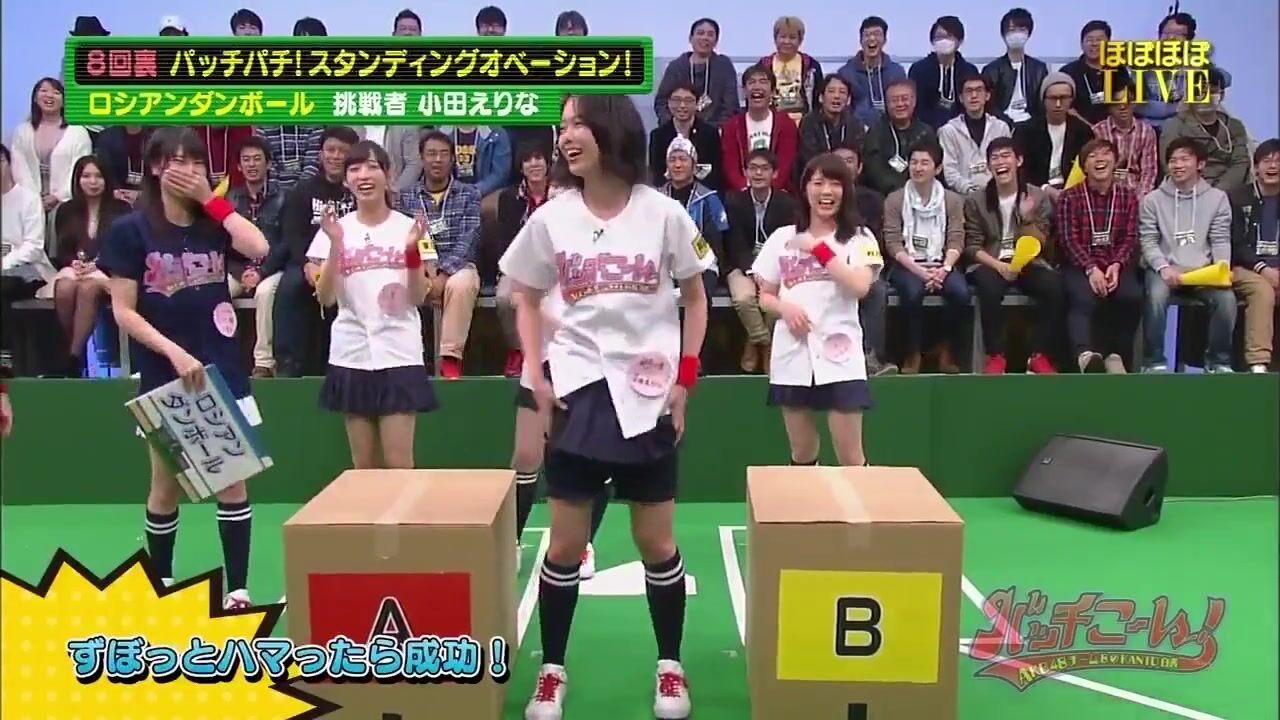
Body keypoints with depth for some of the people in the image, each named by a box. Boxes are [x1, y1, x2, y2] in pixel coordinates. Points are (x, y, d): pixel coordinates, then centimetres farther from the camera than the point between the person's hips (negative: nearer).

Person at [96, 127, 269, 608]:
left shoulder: (214, 222, 5)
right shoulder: (130, 230, -4)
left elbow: (258, 248, -16)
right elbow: (123, 312, -7)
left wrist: (211, 199, -9)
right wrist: (174, 352, -18)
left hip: (223, 373, 2)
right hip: (163, 378, -2)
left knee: (232, 479, 1)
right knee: (166, 484, 9)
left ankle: (238, 587, 9)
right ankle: (160, 583, 27)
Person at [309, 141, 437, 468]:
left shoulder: (407, 226, 2)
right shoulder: (337, 229, 4)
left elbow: (418, 298, -1)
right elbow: (326, 298, -3)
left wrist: (412, 249, -15)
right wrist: (336, 245, -15)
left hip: (398, 355, -1)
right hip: (351, 357, 2)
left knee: (399, 464, -3)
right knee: (364, 465, 9)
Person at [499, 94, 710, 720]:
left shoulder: (663, 213, -3)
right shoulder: (550, 218, 0)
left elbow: (695, 298, 7)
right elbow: (527, 300, 11)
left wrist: (685, 378, -1)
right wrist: (535, 374, -1)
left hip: (649, 396, -1)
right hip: (577, 392, 1)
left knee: (656, 541, 7)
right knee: (566, 543, 4)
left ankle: (670, 665, 25)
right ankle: (552, 670, 21)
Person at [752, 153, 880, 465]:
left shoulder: (860, 237, 2)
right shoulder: (782, 237, 9)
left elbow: (860, 287, -15)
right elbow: (765, 296, 13)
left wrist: (819, 248, -11)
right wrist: (784, 307, -8)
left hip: (839, 359, -3)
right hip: (792, 358, 3)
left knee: (851, 458, -2)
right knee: (802, 456, 13)